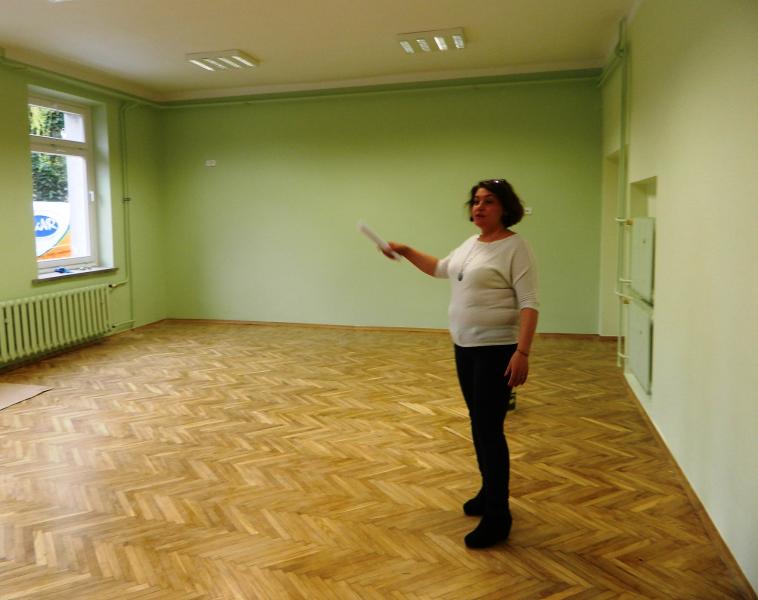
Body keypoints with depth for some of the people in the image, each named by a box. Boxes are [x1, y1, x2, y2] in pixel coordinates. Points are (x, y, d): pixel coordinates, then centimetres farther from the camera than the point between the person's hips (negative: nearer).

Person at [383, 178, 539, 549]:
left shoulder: (515, 247, -14)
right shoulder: (470, 244, 11)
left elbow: (529, 304, -19)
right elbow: (440, 268, 28)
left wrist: (522, 353, -27)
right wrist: (405, 251, 19)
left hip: (496, 350, -8)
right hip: (464, 346, 9)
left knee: (489, 429, -7)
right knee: (478, 424, 16)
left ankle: (497, 518, 3)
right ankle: (489, 492, 33)